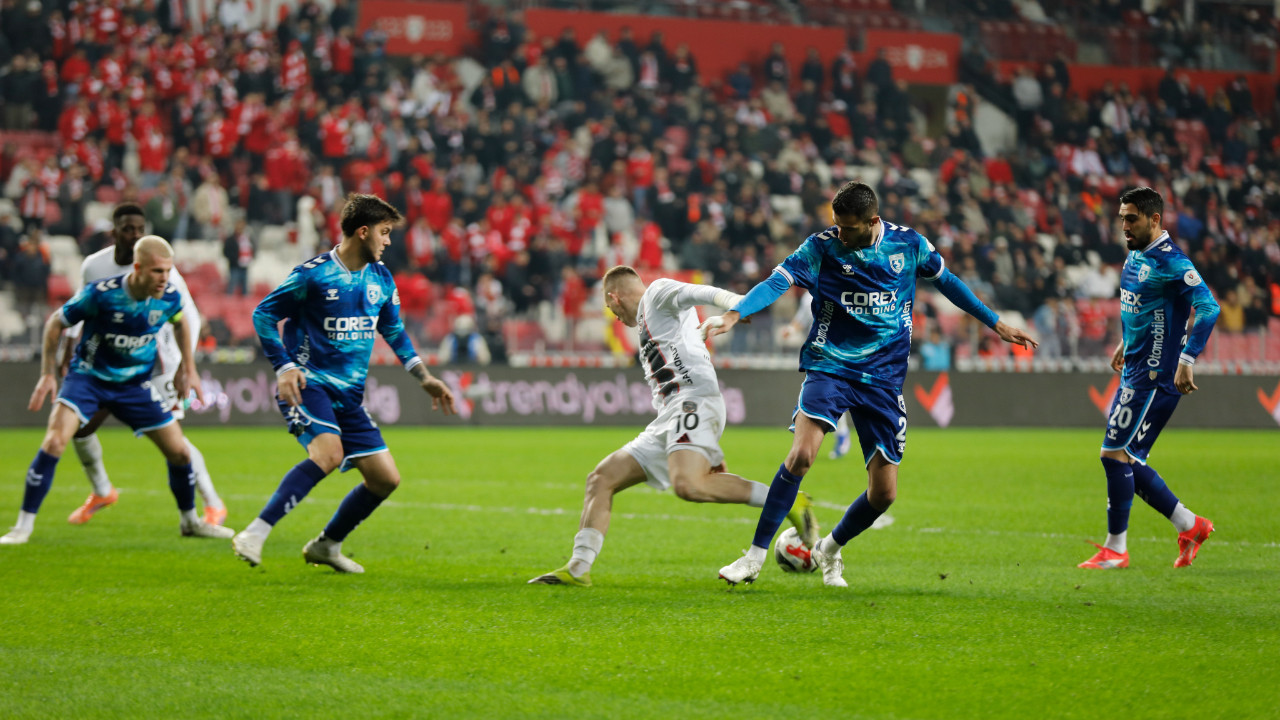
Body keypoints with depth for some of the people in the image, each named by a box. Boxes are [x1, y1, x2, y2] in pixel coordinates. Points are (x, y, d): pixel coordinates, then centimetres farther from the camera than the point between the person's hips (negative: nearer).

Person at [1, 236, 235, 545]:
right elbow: (55, 323, -9)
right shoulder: (100, 294, -26)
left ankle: (190, 520, 29)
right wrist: (48, 374, -10)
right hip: (88, 377, -4)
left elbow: (180, 322, 13)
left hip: (135, 383, 4)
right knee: (54, 442, -24)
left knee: (179, 451, 2)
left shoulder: (169, 297, -14)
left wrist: (188, 369, 11)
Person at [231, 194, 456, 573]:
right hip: (309, 384, -7)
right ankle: (255, 534, -32)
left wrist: (424, 377, 18)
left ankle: (327, 546, 21)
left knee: (386, 478, 3)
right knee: (329, 452, -33)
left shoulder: (381, 279, 10)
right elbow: (263, 314, -5)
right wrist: (284, 367, -15)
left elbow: (393, 330, 25)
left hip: (348, 396, 7)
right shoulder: (313, 274, -11)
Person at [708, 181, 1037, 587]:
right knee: (801, 454, -27)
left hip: (883, 377, 2)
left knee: (883, 494, -2)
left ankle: (829, 550, 28)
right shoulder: (822, 247, -6)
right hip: (829, 366, -2)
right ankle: (755, 557, -18)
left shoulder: (909, 245, 1)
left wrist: (996, 325, 22)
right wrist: (734, 314, -35)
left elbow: (947, 281, 16)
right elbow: (778, 282, -17)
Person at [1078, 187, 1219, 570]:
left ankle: (1115, 549, 0)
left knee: (1116, 454, -9)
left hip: (1154, 377, -10)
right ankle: (1190, 525, 19)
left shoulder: (1171, 261, -17)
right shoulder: (1136, 255, 12)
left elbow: (1208, 307, -24)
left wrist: (1187, 360, -29)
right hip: (1134, 372, 10)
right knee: (1127, 461, 10)